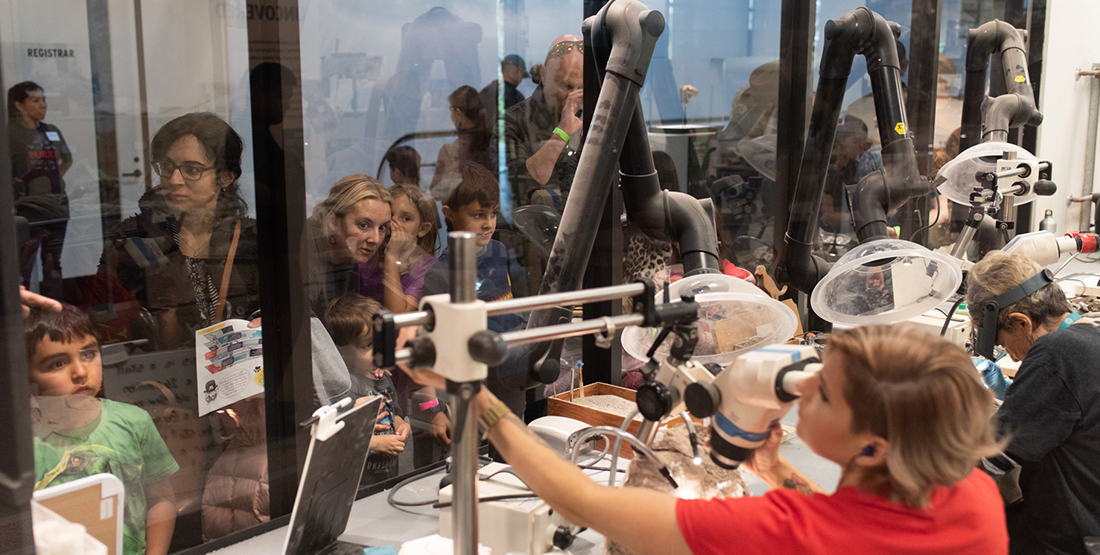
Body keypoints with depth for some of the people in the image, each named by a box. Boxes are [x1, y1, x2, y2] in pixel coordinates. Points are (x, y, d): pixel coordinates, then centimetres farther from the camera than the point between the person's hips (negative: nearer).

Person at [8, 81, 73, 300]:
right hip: (29, 208, -6)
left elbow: (67, 160, 28)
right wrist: (16, 187, -10)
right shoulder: (11, 132, -6)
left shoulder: (52, 131, 12)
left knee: (53, 265, 12)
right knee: (23, 267, -9)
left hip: (58, 206, 6)